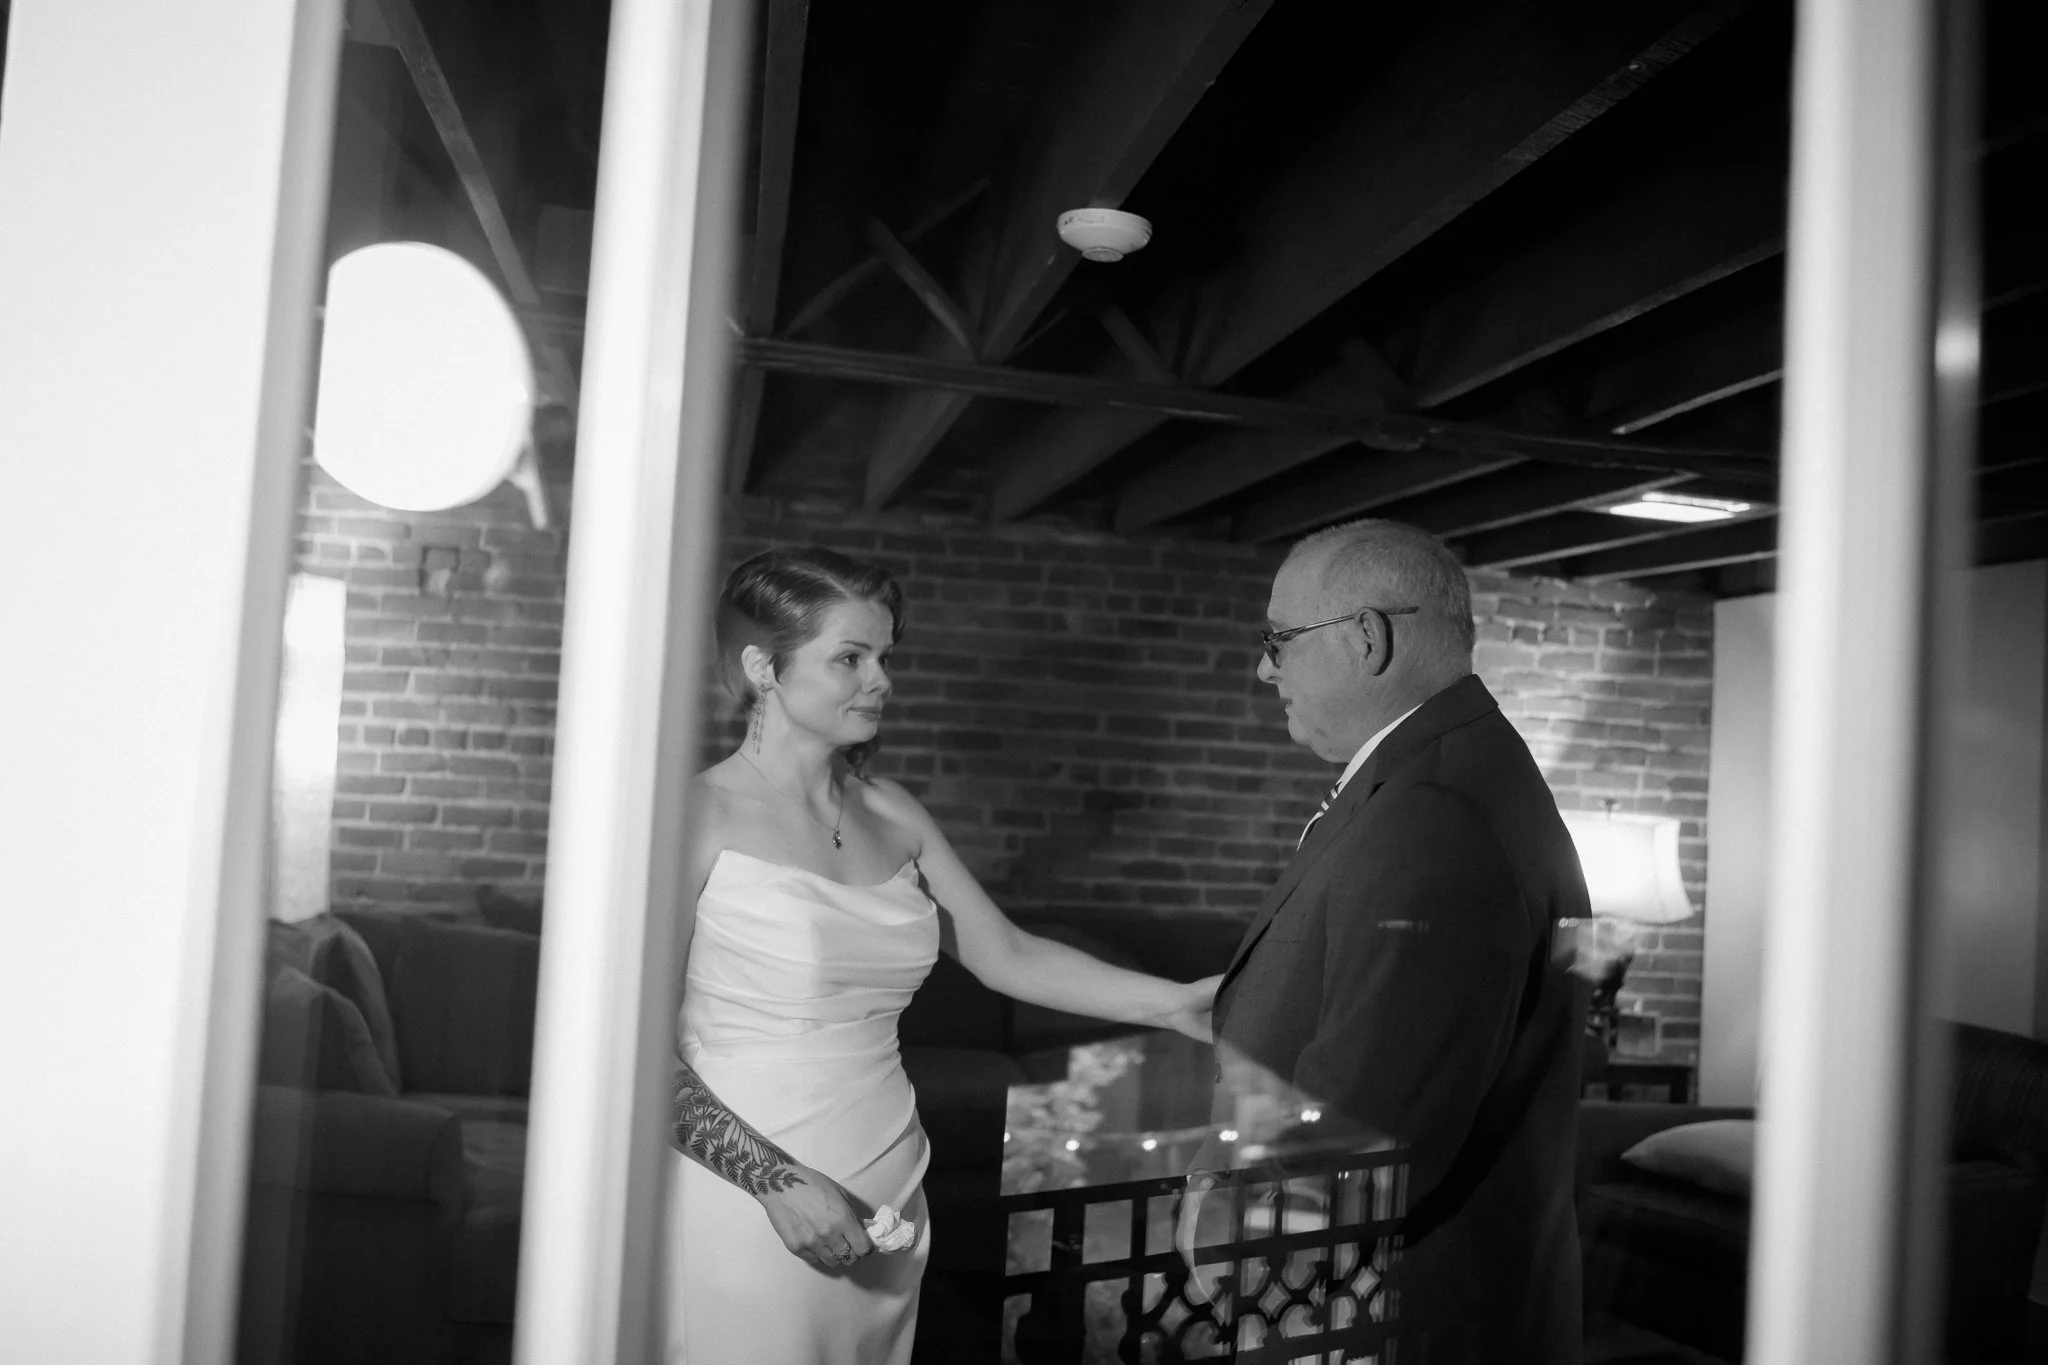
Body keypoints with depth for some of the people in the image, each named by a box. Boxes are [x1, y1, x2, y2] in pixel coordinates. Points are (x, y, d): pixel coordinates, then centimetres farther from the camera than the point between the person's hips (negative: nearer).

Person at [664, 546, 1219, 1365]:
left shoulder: (890, 815, 6)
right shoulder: (701, 815, -10)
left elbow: (1008, 956, 10)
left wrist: (1174, 1005, 2)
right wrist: (779, 1181, -16)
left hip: (881, 1212, 5)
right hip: (749, 1209, -5)